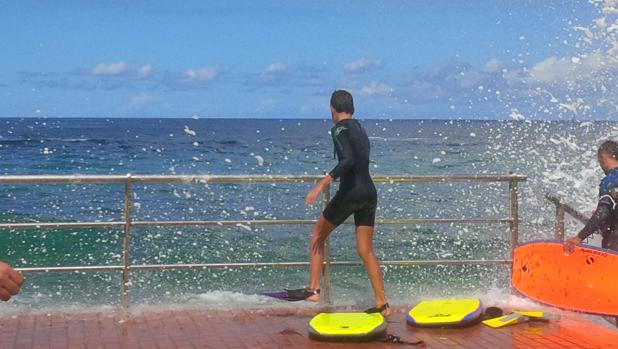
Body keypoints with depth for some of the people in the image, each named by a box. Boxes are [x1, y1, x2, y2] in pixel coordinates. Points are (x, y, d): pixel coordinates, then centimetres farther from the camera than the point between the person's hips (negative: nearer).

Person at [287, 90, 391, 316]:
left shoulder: (340, 129, -7)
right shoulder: (359, 129, 18)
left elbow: (348, 160, -22)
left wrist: (322, 183, -27)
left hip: (350, 192, -7)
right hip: (370, 193, 7)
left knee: (318, 234, 10)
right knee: (366, 250, 10)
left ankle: (313, 290, 4)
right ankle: (382, 304, 8)